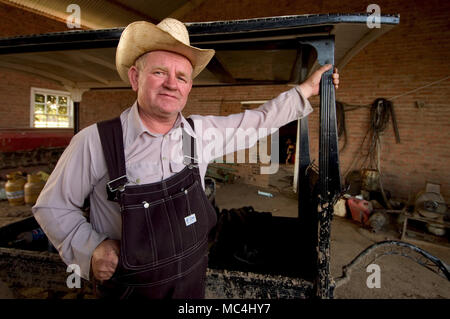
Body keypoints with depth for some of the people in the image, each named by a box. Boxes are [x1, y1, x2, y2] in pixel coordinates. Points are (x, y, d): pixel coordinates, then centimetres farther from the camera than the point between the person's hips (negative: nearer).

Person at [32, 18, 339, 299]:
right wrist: (91, 248, -19)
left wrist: (306, 90, 7)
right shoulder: (95, 142, -20)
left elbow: (259, 120, 2)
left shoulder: (200, 132, -10)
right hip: (131, 290, -2)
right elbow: (53, 206, -6)